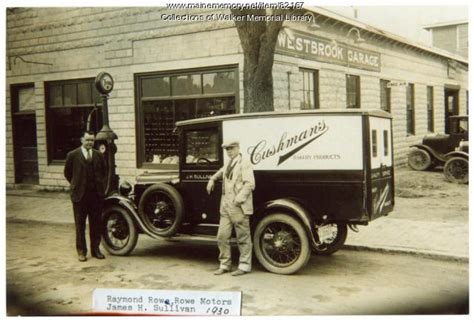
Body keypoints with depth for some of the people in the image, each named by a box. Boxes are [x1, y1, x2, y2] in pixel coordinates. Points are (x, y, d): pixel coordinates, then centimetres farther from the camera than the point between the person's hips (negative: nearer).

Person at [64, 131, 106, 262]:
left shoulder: (99, 155, 7)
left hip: (96, 194, 3)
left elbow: (103, 172, 19)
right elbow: (67, 173, 6)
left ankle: (95, 249, 18)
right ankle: (81, 251, 13)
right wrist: (77, 185, 7)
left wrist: (100, 186, 11)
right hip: (80, 195, -3)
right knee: (80, 225, 4)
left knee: (96, 224, 8)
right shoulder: (73, 155, -2)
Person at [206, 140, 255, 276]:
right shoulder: (227, 165, 18)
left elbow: (250, 184, -15)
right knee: (222, 236, 7)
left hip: (239, 208, -7)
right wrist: (212, 180, 22)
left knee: (243, 238, 2)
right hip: (226, 207, 7)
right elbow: (220, 173, 41)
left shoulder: (244, 164, -5)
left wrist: (239, 199, -23)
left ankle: (244, 266, 12)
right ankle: (225, 265, 19)